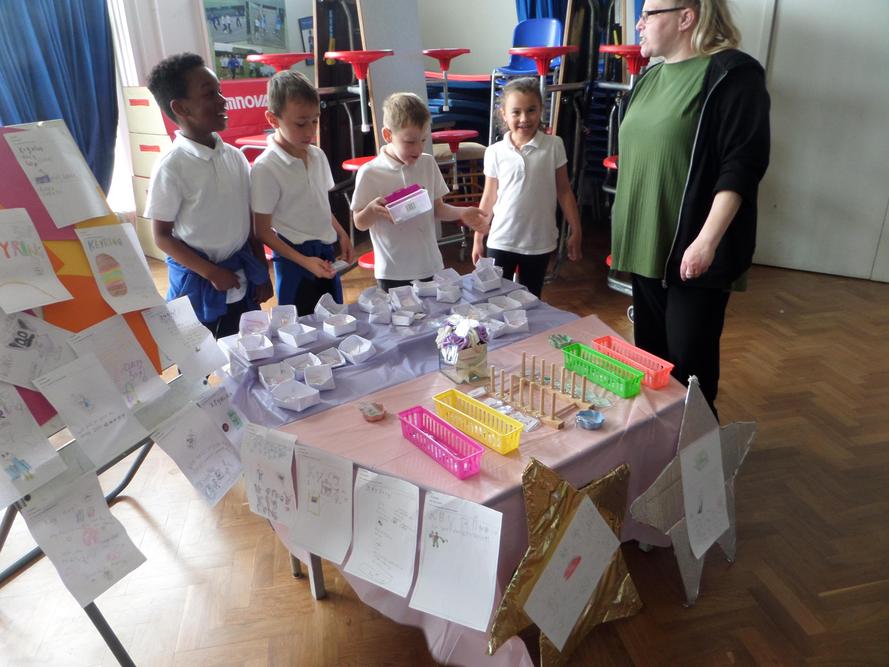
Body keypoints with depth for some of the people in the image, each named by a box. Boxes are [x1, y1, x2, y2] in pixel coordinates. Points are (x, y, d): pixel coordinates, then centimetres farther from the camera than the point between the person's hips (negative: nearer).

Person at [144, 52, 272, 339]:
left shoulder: (235, 157, 2)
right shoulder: (171, 167, -14)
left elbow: (250, 219, 8)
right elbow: (162, 236, -9)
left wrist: (262, 273, 8)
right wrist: (211, 273, -14)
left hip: (242, 278, 5)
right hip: (198, 282, -5)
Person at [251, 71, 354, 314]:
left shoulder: (318, 155, 3)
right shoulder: (266, 168, -16)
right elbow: (263, 231, -13)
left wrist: (342, 235, 6)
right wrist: (304, 261, -19)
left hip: (325, 253, 6)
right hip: (295, 259, -6)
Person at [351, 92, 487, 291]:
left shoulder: (428, 164, 2)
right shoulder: (370, 173, -9)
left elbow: (437, 208, 11)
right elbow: (360, 223, -3)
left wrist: (462, 213, -7)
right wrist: (373, 210, -23)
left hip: (431, 267, 4)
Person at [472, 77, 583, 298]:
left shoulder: (553, 146, -6)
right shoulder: (495, 152, -4)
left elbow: (564, 192, 1)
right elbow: (489, 198, 4)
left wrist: (575, 231, 1)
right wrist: (477, 239, 7)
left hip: (539, 242, 0)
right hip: (501, 241, 0)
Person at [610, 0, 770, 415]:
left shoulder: (730, 74, -11)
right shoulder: (652, 76, 13)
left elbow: (742, 165, -17)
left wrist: (707, 240, -23)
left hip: (692, 249, -7)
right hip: (648, 243, 8)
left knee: (688, 360, 2)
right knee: (650, 349, 16)